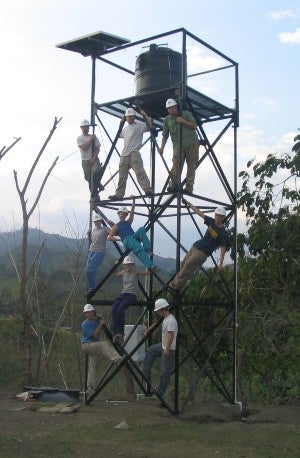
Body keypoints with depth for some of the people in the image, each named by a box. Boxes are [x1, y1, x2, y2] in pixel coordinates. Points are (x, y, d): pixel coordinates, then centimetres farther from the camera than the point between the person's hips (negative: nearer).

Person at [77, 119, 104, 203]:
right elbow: (84, 148, -12)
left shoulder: (93, 137, 10)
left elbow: (97, 149, 3)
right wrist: (91, 139, -10)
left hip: (94, 159, 0)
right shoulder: (80, 138, 4)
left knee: (96, 171, -30)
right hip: (85, 161, 0)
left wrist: (94, 158, -11)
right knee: (89, 179, -2)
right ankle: (95, 197, 7)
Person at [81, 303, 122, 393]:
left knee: (93, 365, 2)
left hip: (94, 347, 7)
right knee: (105, 344, -29)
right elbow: (94, 335, -18)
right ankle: (117, 358, -46)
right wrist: (100, 325, -18)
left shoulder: (97, 320, 9)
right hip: (87, 345, -7)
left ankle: (90, 386, 3)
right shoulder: (85, 324, -9)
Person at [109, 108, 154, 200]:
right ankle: (119, 194, 8)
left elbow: (150, 126, -11)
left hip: (134, 153, -7)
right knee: (122, 176, 6)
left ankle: (148, 189, -30)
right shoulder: (125, 128, 25)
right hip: (124, 155, 7)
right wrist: (121, 123, 35)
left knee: (140, 172, -23)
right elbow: (119, 135, 43)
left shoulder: (139, 126, 3)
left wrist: (145, 115, -9)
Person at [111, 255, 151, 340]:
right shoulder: (123, 272, 15)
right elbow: (115, 274, 35)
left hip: (132, 295, -5)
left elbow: (148, 272, 1)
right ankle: (115, 333, -21)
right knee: (113, 310, -22)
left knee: (120, 310, -30)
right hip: (123, 294, 5)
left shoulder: (135, 272, 3)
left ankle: (120, 332, -21)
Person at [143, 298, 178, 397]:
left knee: (165, 371, -1)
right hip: (163, 346, 11)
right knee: (150, 351, 25)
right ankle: (146, 374, 27)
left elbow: (171, 335, -32)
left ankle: (160, 392, 9)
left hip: (170, 350, -11)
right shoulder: (165, 318, 8)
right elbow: (157, 323, 27)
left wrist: (167, 349, -38)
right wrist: (148, 330, 38)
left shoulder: (171, 320, -24)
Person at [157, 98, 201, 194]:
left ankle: (189, 186, 1)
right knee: (176, 165, -17)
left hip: (192, 144, 0)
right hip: (178, 145, 0)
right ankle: (173, 184, -20)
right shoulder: (167, 120, 11)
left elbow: (194, 126, 2)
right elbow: (165, 135, 12)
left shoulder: (186, 114, 7)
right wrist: (162, 148, 0)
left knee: (191, 166, -2)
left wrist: (184, 122, -12)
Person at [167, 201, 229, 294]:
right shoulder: (211, 222, 5)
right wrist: (188, 203, 12)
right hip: (195, 247, 7)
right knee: (183, 266, 4)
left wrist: (220, 263, -18)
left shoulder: (223, 233, -12)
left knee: (187, 268, -12)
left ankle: (175, 287, -7)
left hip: (202, 253, -7)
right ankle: (174, 283, 8)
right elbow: (198, 212, 10)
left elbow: (223, 248, -12)